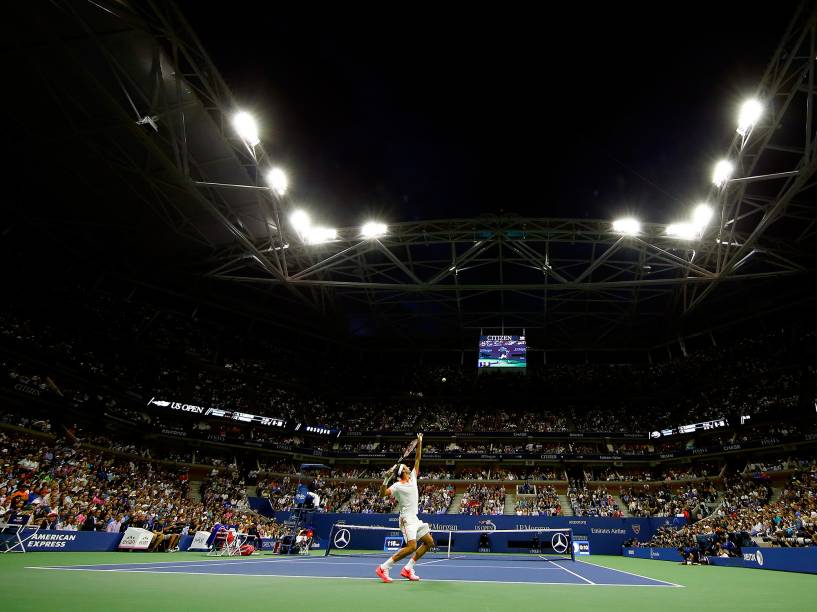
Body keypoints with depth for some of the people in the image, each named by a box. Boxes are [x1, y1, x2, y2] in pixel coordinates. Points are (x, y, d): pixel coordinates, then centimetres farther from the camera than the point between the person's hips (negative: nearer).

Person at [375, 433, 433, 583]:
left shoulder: (412, 478, 10)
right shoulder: (397, 486, -11)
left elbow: (417, 459, 12)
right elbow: (383, 494, -24)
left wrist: (419, 443, 8)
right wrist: (386, 478, -37)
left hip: (415, 519, 9)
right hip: (407, 519, -9)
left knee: (429, 542, 8)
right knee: (411, 547, -22)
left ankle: (407, 569, 9)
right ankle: (383, 568, -13)